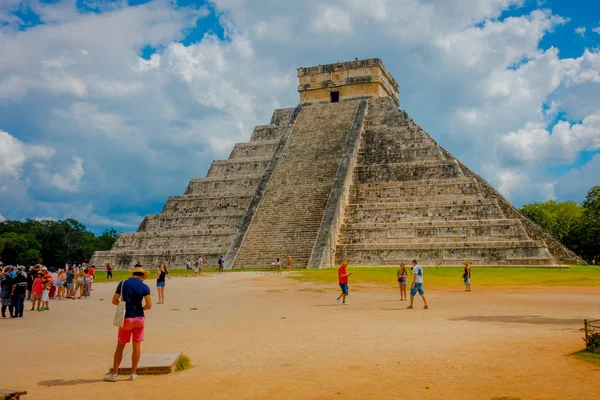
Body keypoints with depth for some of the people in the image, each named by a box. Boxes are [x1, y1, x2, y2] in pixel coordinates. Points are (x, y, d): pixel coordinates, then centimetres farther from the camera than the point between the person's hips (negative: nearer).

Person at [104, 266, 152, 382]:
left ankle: (114, 374, 10)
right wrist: (140, 308, 9)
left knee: (120, 346, 8)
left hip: (126, 318, 0)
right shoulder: (144, 287, -6)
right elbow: (149, 305, -10)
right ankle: (133, 373, 12)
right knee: (137, 345, 8)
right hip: (139, 318, 0)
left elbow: (114, 301, 1)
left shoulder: (123, 284, -2)